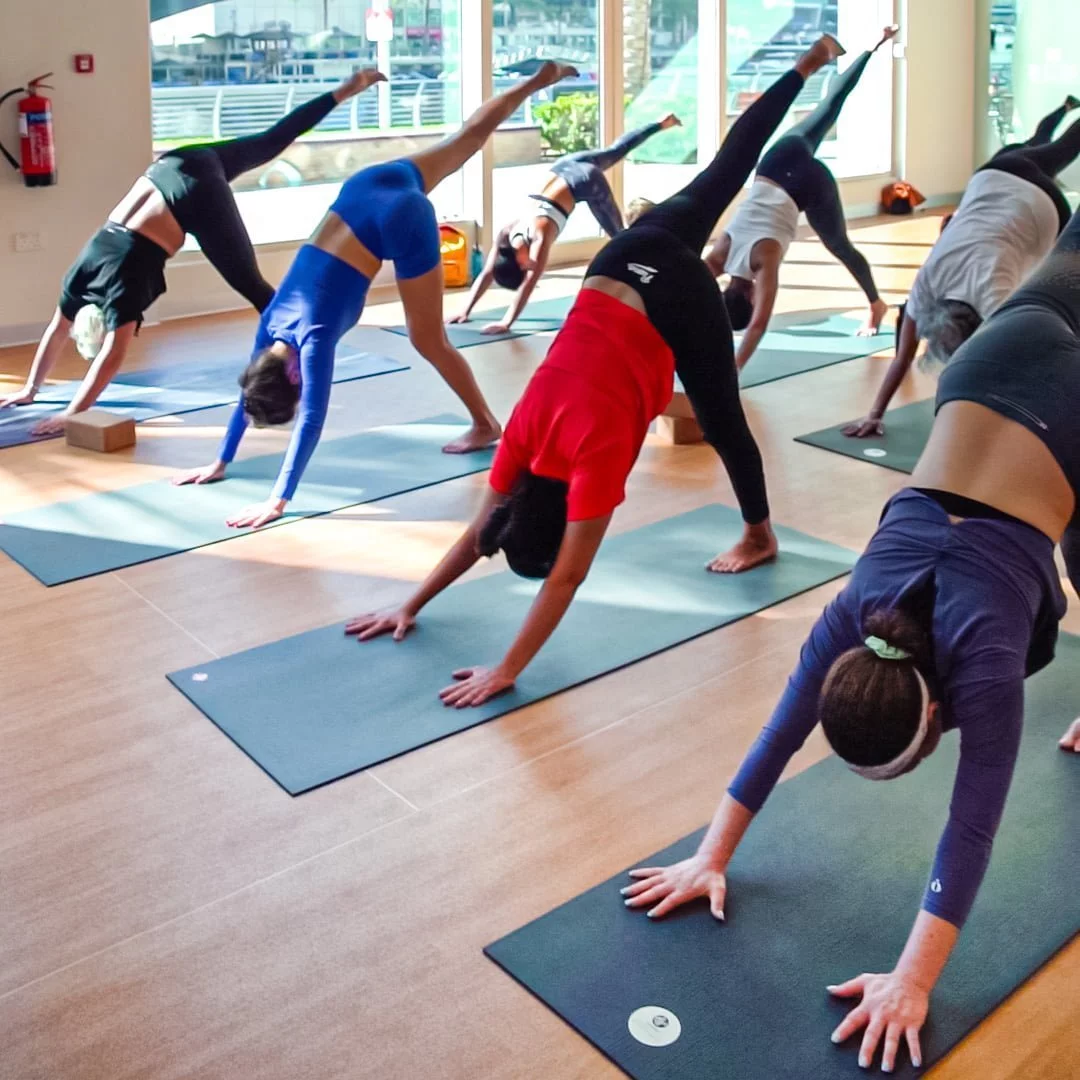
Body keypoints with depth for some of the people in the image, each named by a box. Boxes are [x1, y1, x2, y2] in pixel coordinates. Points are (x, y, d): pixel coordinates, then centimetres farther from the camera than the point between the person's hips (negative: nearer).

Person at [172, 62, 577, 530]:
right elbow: (249, 390, 8)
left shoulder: (313, 337, -20)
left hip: (400, 222, -6)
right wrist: (220, 463, 10)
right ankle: (539, 79, 36)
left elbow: (311, 420, -23)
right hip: (370, 190, 6)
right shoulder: (274, 320, -1)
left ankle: (485, 424, 20)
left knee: (429, 341, 5)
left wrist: (278, 501, -22)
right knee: (467, 137, 22)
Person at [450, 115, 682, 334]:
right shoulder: (507, 233, -18)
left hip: (586, 181, -6)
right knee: (614, 151, 29)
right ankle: (662, 124, 49)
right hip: (565, 168, 6)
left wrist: (506, 323, -44)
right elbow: (487, 274, -18)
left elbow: (528, 284, -40)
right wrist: (466, 311, -25)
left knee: (618, 234, 7)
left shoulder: (539, 237, -35)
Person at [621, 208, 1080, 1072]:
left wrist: (914, 982, -35)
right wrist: (709, 857, -18)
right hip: (999, 367, 2)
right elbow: (781, 733, -18)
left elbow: (972, 826, -35)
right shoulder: (854, 616, -24)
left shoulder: (984, 661, -35)